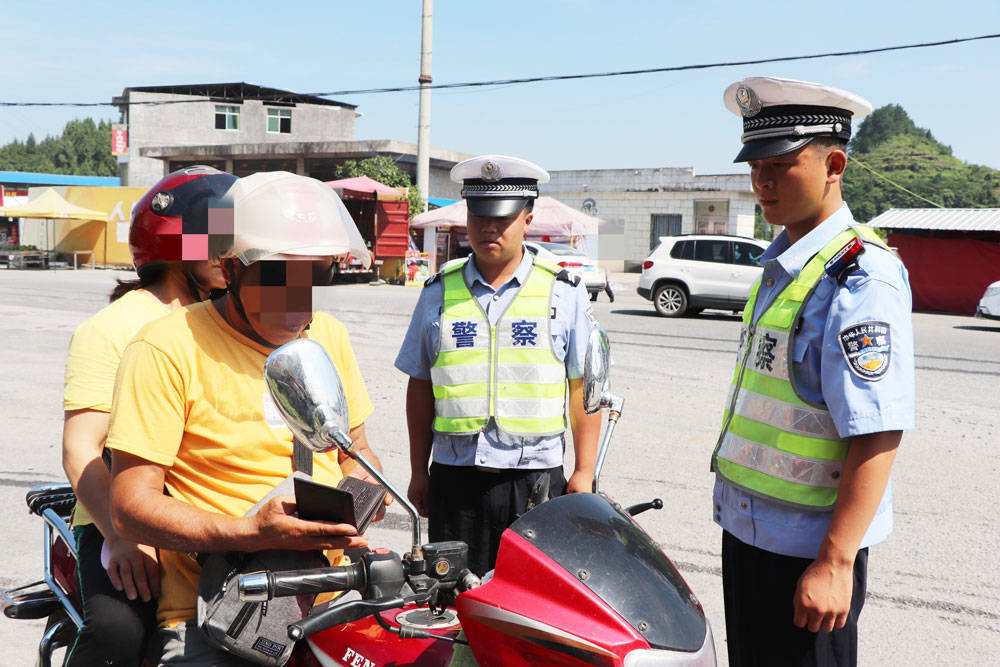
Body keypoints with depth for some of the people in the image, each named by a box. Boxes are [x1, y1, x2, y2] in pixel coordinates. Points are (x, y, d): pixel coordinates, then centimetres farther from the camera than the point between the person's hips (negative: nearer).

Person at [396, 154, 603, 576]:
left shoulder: (564, 292, 4)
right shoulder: (439, 292, 9)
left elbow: (583, 388, 4)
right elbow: (420, 387, 12)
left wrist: (584, 472, 0)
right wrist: (419, 471, 10)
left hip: (536, 476, -1)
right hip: (455, 475, 2)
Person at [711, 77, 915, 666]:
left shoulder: (861, 277, -20)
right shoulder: (782, 263, 9)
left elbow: (878, 435, -24)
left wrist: (835, 562, -26)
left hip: (808, 548, -9)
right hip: (748, 529, 9)